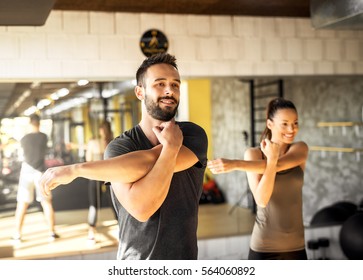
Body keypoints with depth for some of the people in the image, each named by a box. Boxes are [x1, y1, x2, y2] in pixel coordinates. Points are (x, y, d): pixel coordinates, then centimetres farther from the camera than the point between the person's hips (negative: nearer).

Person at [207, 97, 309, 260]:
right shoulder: (253, 153, -5)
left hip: (296, 246, 2)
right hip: (264, 247, -2)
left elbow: (277, 165, -24)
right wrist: (272, 159, -27)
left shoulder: (300, 149, -1)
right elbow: (261, 200, -17)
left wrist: (235, 164, -33)